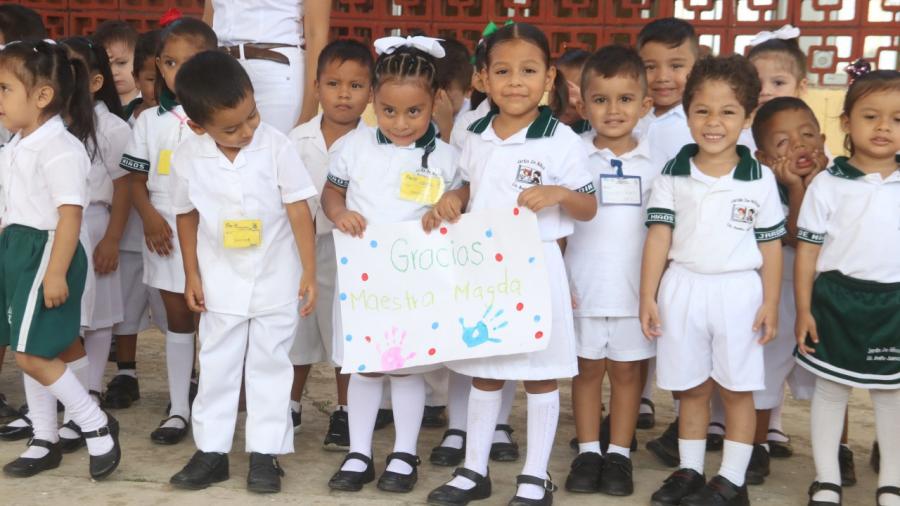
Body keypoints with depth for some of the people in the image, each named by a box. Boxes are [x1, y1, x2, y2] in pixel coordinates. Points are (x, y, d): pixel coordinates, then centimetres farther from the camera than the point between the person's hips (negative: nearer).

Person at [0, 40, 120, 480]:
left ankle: (98, 426, 5)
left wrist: (56, 273, -24)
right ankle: (45, 441, 25)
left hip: (47, 252, -10)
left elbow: (70, 214, -22)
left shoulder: (59, 148, -17)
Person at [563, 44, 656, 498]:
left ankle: (619, 454, 21)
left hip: (635, 287, 1)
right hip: (583, 286, 0)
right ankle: (588, 452, 22)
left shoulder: (654, 163, 1)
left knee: (626, 372, 10)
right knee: (587, 370, 10)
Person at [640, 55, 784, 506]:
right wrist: (648, 297, -3)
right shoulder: (672, 176, 1)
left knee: (736, 389, 6)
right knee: (692, 388, 12)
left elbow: (770, 245, 1)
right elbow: (658, 237, 0)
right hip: (683, 290, 1)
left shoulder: (760, 179, -2)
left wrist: (770, 303, -2)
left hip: (738, 292, -1)